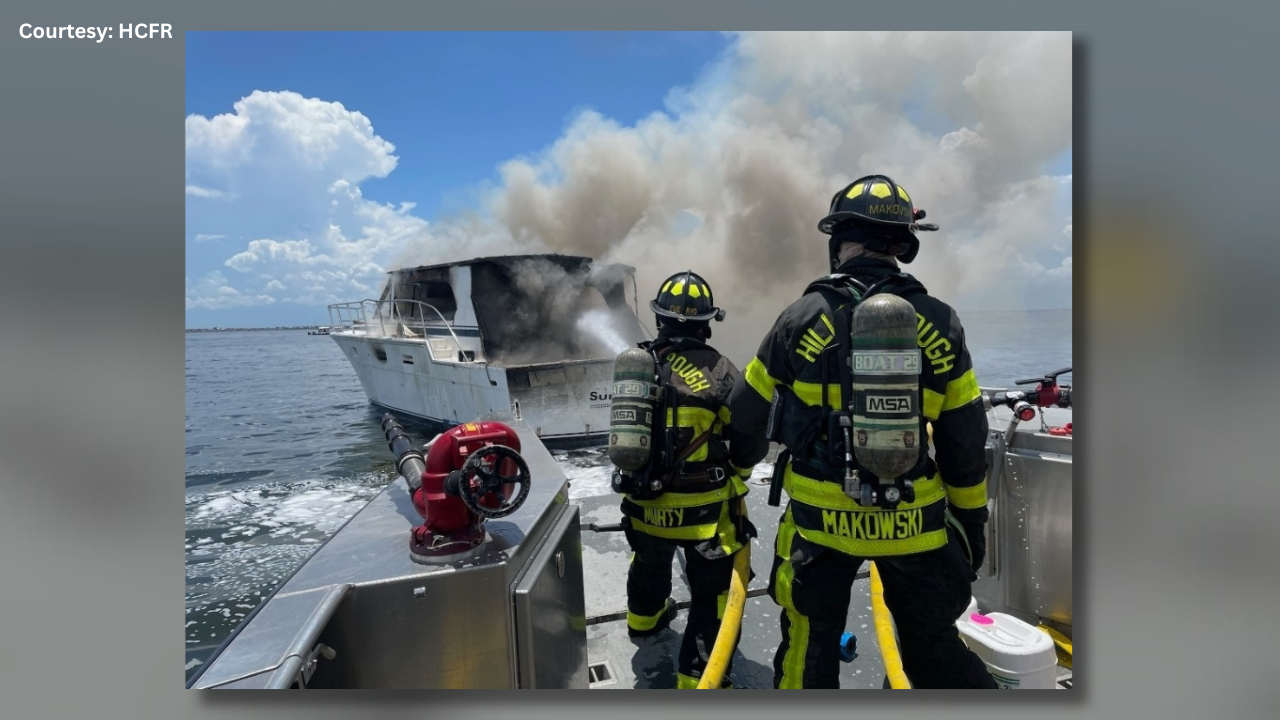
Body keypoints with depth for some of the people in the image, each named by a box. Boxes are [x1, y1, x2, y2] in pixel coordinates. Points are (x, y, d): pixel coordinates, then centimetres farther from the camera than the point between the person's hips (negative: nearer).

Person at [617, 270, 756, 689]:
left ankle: (644, 619, 59)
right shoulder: (718, 371, -17)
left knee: (650, 563, 33)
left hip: (644, 504, 6)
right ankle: (698, 678, 20)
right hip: (702, 511, -5)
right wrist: (734, 484, 9)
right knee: (714, 592, 13)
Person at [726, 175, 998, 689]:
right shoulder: (938, 322, -5)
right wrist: (972, 517, 14)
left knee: (810, 646, 16)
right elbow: (965, 438, 1)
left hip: (820, 517, -1)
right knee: (936, 649, 20)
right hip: (914, 521, 2)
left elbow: (749, 414, 1)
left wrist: (736, 463, 21)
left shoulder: (802, 317, -9)